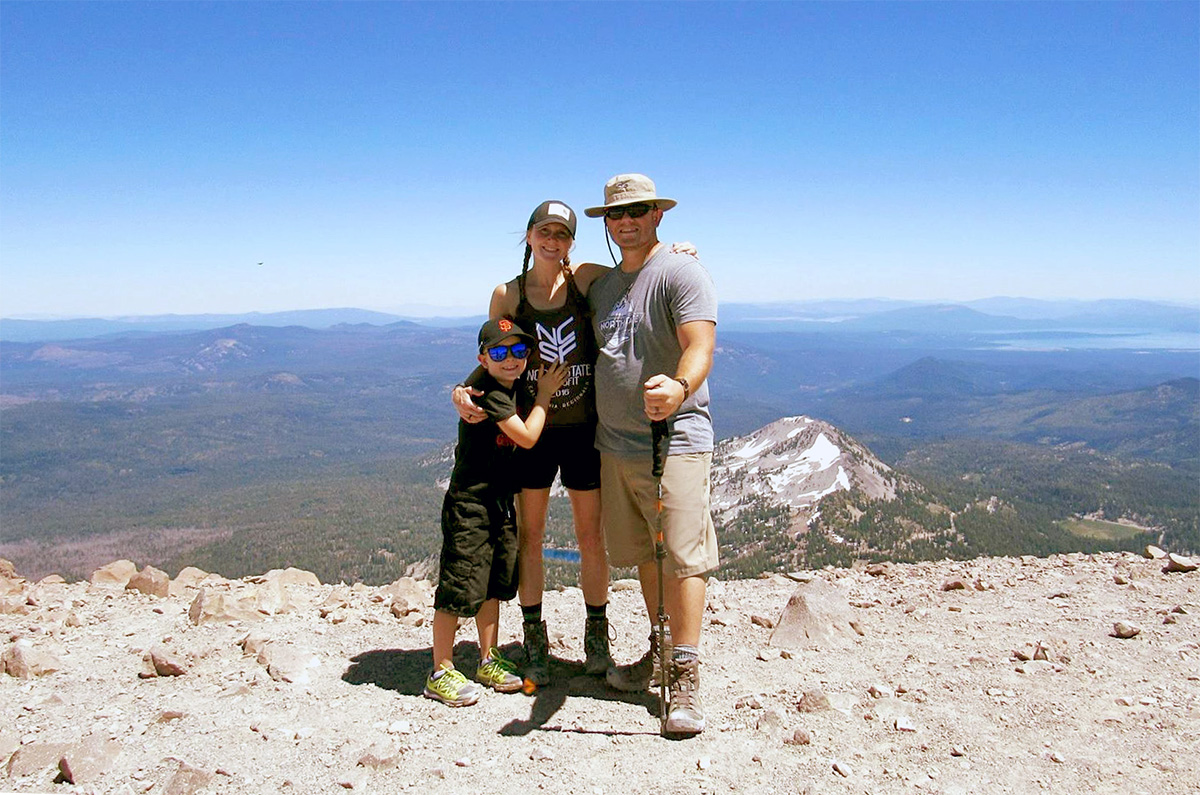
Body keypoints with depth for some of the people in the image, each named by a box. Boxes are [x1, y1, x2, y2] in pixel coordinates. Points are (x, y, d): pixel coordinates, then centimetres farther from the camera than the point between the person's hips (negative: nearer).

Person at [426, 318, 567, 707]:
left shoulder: (512, 390, 10)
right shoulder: (490, 393, -18)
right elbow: (527, 436, -17)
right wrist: (544, 395, -7)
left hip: (500, 503, 9)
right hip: (469, 504, -9)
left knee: (493, 586, 16)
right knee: (460, 589, -4)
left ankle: (489, 661, 28)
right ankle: (441, 673, 6)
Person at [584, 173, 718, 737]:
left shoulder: (682, 272, -8)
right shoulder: (601, 285, 16)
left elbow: (699, 346, -23)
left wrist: (679, 385, -45)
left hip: (676, 439, -7)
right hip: (615, 443, 7)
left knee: (681, 557, -7)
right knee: (643, 556, 14)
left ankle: (685, 679, 0)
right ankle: (659, 654, 29)